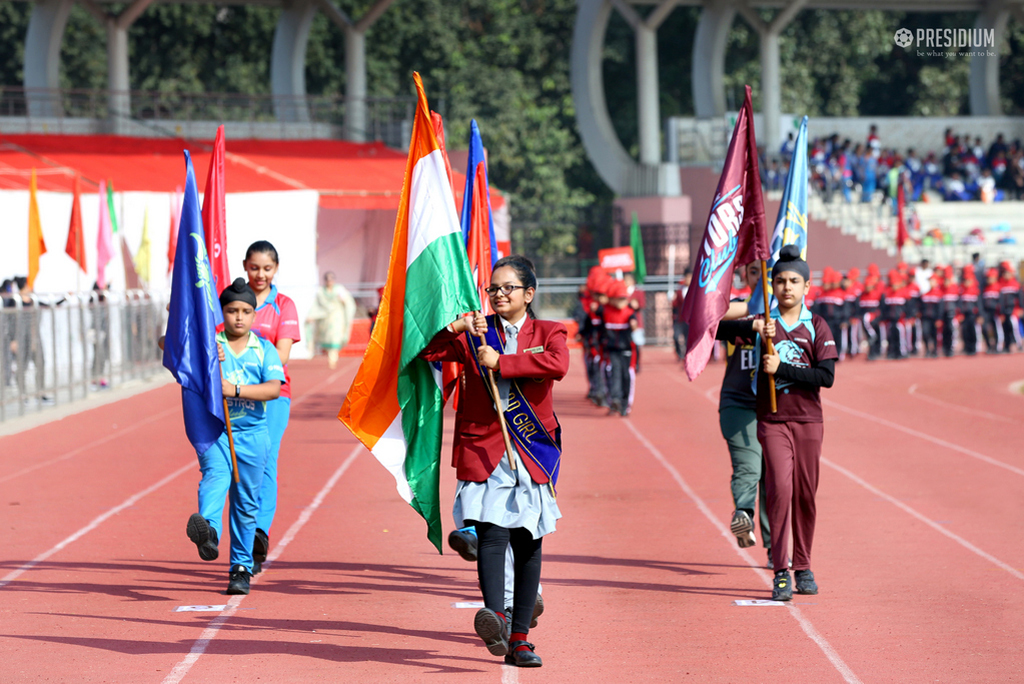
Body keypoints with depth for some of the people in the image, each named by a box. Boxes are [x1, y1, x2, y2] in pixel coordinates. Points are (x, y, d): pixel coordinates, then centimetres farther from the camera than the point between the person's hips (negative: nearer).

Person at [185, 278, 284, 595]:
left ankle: (241, 567, 16)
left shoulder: (264, 350, 5)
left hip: (252, 432, 1)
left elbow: (274, 388, -9)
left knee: (246, 502, 6)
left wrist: (236, 390, -22)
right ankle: (208, 532, -52)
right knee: (215, 475, -28)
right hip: (214, 429, -1)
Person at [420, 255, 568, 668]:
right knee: (492, 533, -20)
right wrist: (456, 327, -10)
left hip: (532, 455, 1)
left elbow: (558, 365, -12)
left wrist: (501, 362, -11)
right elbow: (425, 351, 4)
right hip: (483, 450, -1)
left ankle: (519, 638, 8)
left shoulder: (547, 333, 10)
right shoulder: (473, 335, 13)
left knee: (528, 545, 3)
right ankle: (495, 617, -37)